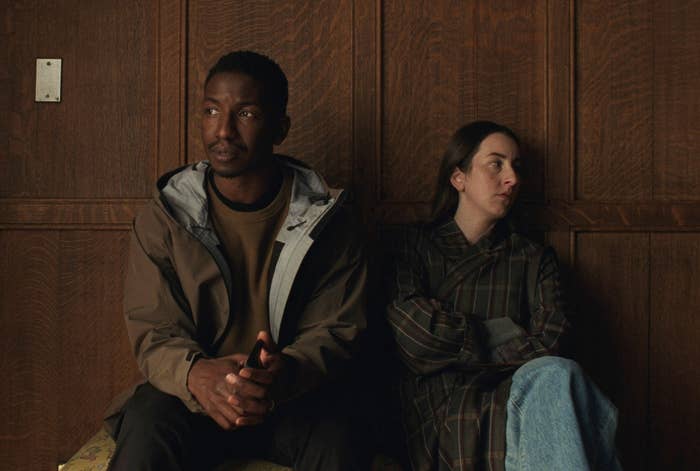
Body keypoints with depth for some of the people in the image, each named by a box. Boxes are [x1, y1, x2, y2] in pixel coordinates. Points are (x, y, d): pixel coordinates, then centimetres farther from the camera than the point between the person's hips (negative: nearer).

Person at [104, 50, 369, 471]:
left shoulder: (326, 219, -1)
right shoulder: (162, 219, 1)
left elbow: (337, 330, -2)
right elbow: (153, 331, -3)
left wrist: (287, 372, -27)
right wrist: (196, 374, -28)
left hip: (294, 395, 0)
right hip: (188, 395, 1)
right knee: (145, 429, -32)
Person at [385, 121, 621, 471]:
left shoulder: (533, 259, 20)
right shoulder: (416, 246, 16)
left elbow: (547, 344, 2)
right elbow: (408, 325, -4)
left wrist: (455, 343, -5)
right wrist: (503, 336, -1)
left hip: (515, 400, 3)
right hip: (440, 412, -2)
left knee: (555, 375, -34)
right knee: (558, 377, -32)